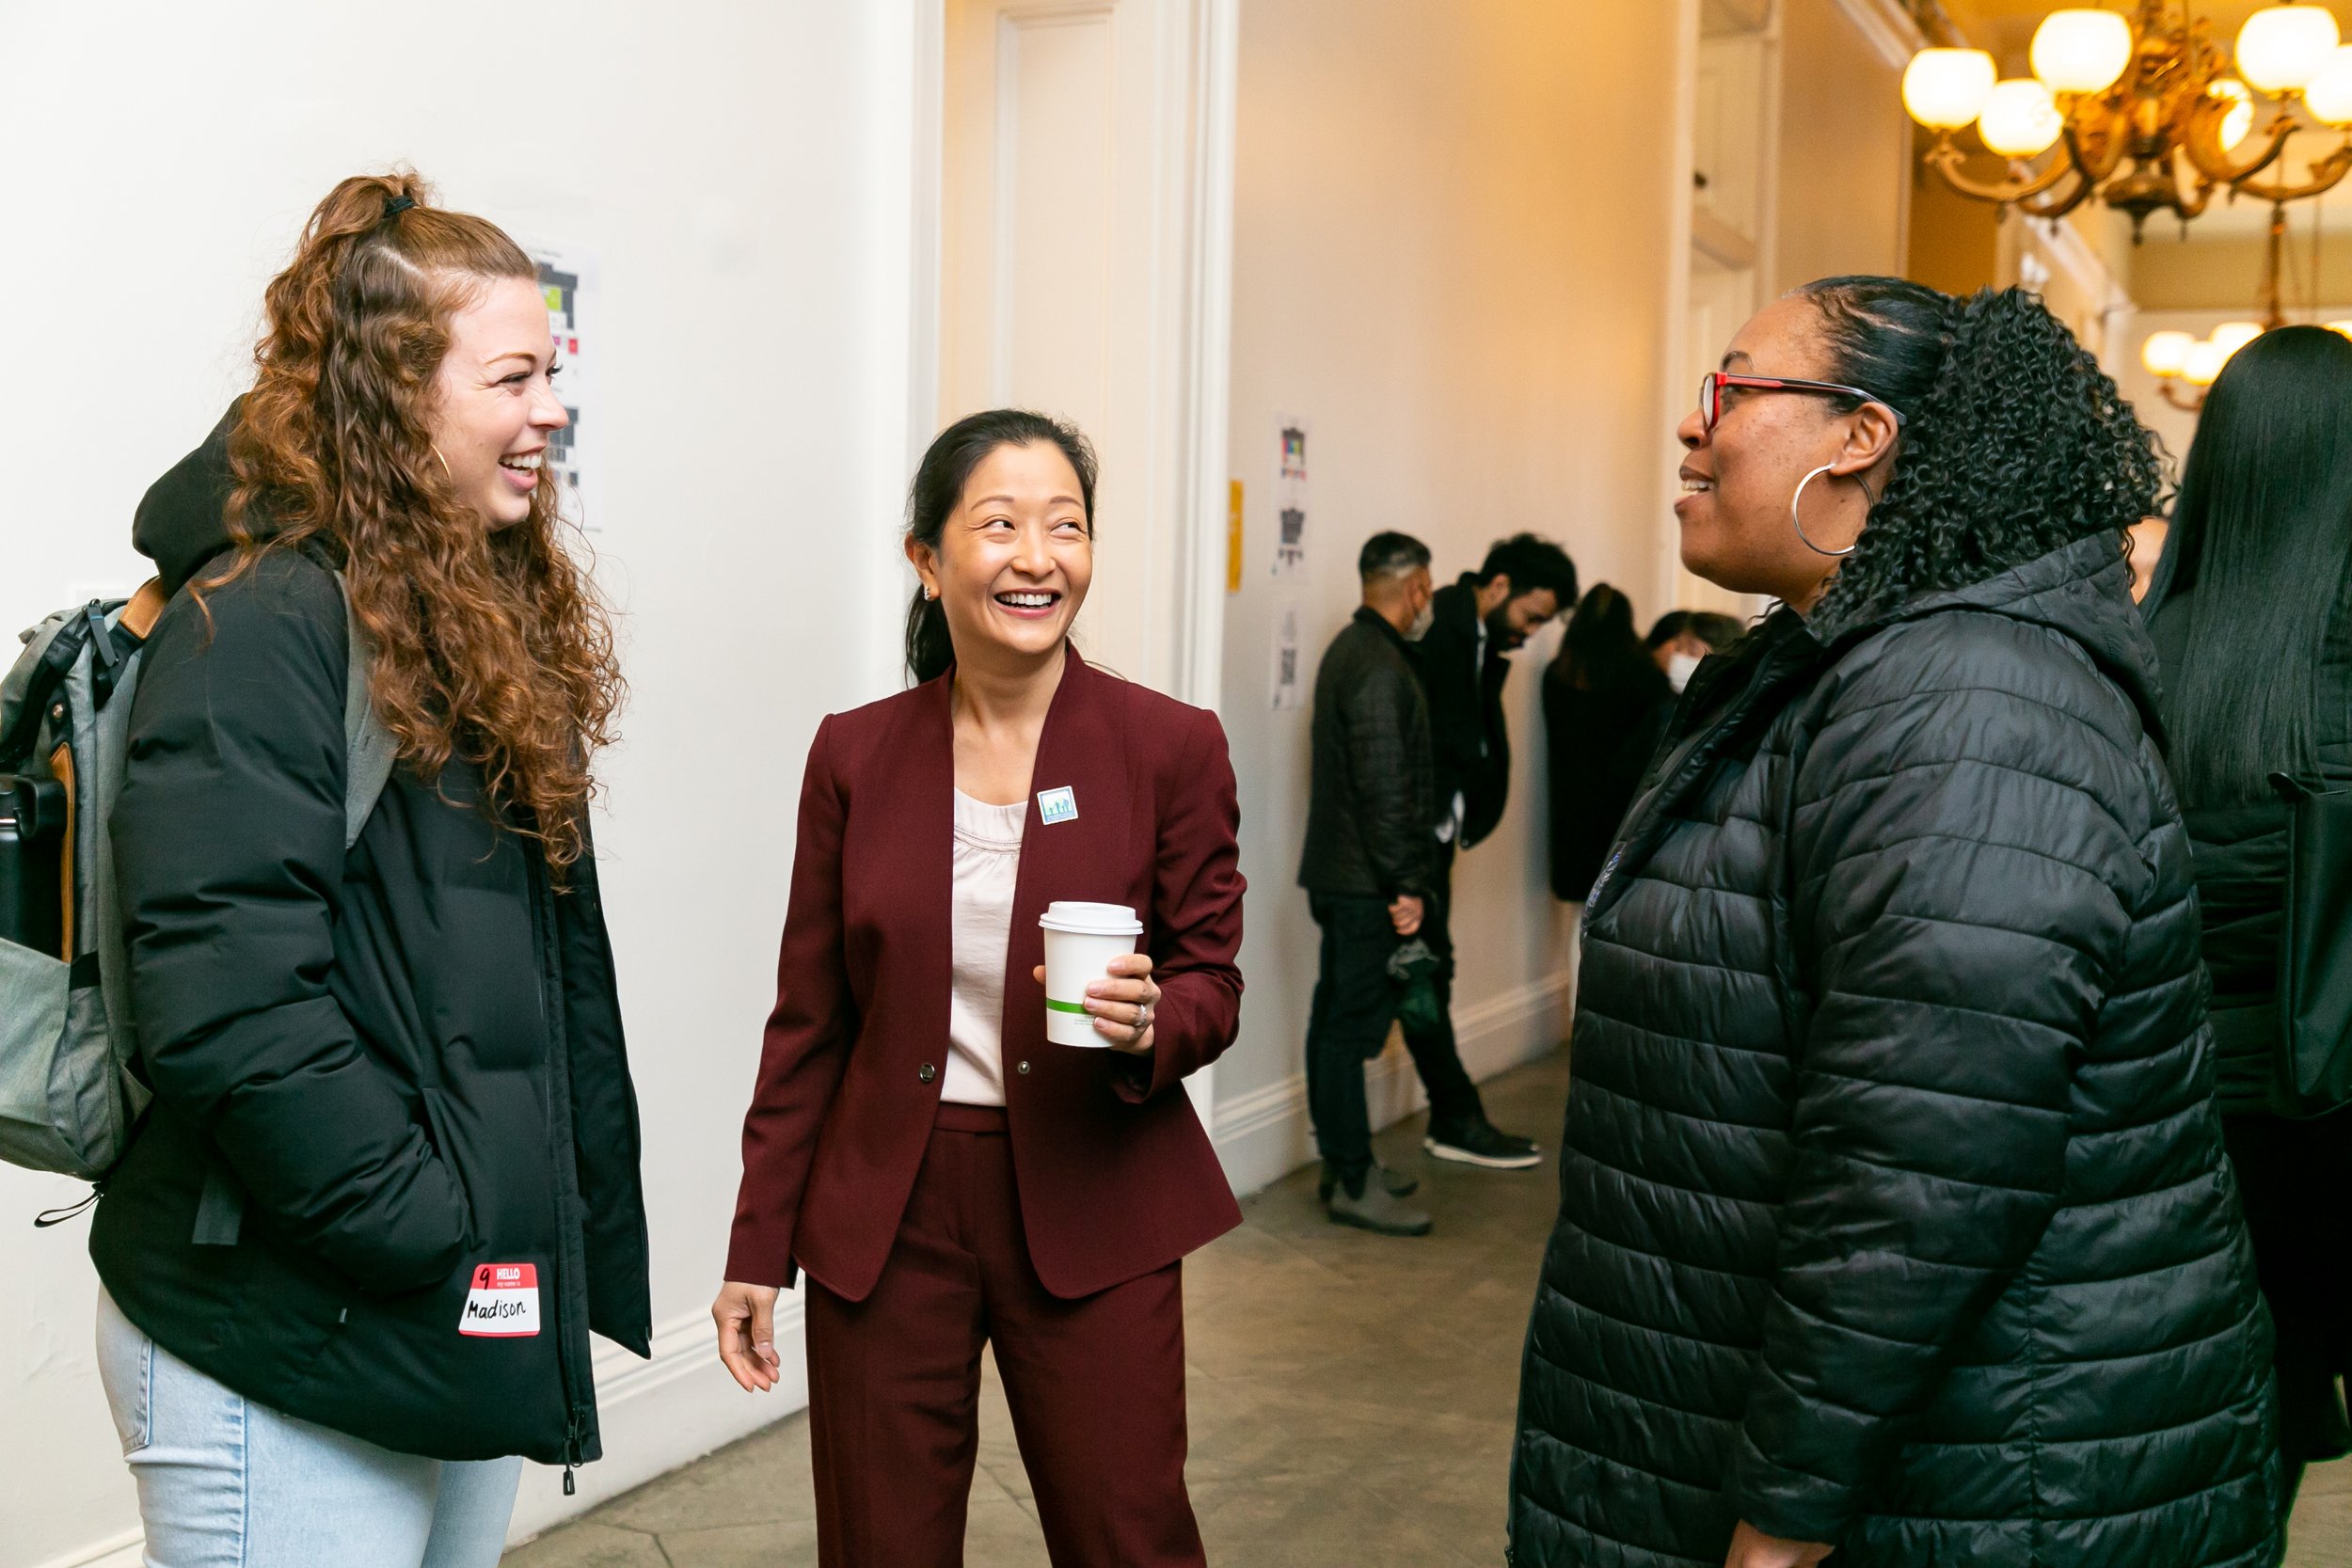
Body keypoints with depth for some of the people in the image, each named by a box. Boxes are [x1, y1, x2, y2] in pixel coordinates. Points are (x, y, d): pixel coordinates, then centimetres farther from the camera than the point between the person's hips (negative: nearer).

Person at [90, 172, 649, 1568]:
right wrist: (430, 1233, -19)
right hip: (285, 1361, -8)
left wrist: (577, 1235, 11)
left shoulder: (497, 623, 11)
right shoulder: (260, 625, -16)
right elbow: (232, 1008, -25)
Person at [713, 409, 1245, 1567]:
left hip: (1094, 1212, -1)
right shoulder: (854, 755, 1)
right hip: (884, 1213, 2)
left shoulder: (1171, 747, -5)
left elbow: (1212, 984, 2)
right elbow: (809, 1024, 6)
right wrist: (758, 1250, 6)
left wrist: (1149, 1023, -22)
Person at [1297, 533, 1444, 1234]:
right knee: (1353, 1024, -5)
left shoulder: (1352, 650, 15)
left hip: (1339, 872, 11)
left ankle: (1347, 1162, 24)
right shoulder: (1379, 667, -17)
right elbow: (1385, 787, -21)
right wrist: (1405, 884, -18)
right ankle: (1353, 1183, 1)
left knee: (1339, 1018, 14)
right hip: (1367, 881, -11)